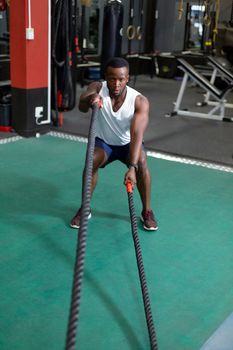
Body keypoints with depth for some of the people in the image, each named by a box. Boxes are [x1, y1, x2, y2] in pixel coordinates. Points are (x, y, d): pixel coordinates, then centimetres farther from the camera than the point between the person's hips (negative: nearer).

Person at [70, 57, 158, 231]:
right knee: (92, 160, -30)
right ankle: (84, 209, -8)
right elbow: (82, 107, -43)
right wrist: (90, 99, -67)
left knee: (141, 161, -31)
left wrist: (132, 167, -51)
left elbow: (137, 135, -39)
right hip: (103, 141, 1)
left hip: (128, 143, 0)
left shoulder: (140, 101, -29)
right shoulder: (97, 88, -24)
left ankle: (147, 211, -11)